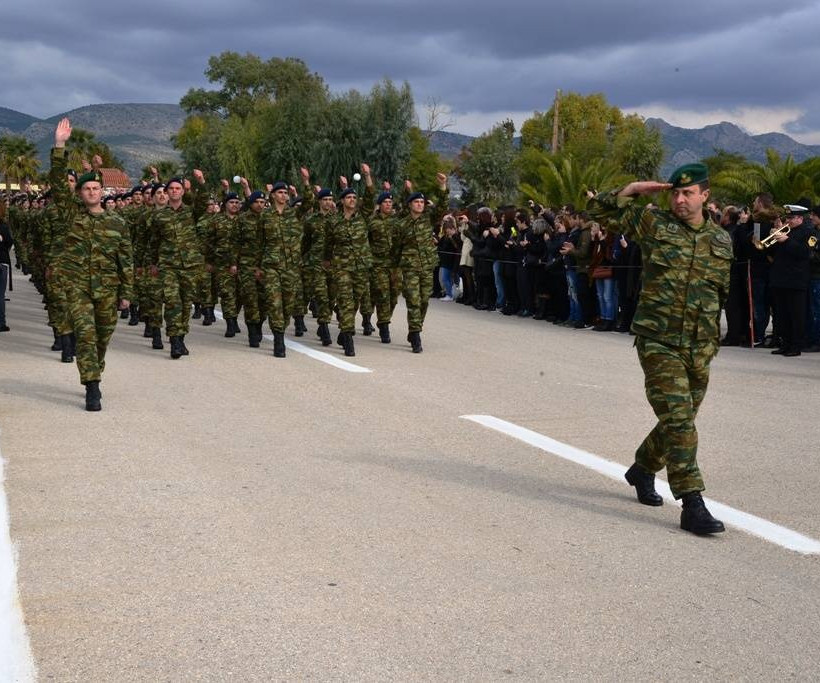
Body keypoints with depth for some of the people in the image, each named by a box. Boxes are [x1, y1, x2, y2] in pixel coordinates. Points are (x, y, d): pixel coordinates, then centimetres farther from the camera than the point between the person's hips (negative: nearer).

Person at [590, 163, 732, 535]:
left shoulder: (721, 240, 9)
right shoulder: (654, 224, 0)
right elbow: (598, 208, 5)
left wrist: (715, 339, 16)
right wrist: (633, 190, -6)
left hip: (700, 348, 5)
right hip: (658, 342, -5)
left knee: (680, 421, 15)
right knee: (678, 419, -14)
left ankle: (642, 470, 41)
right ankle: (692, 506, -14)